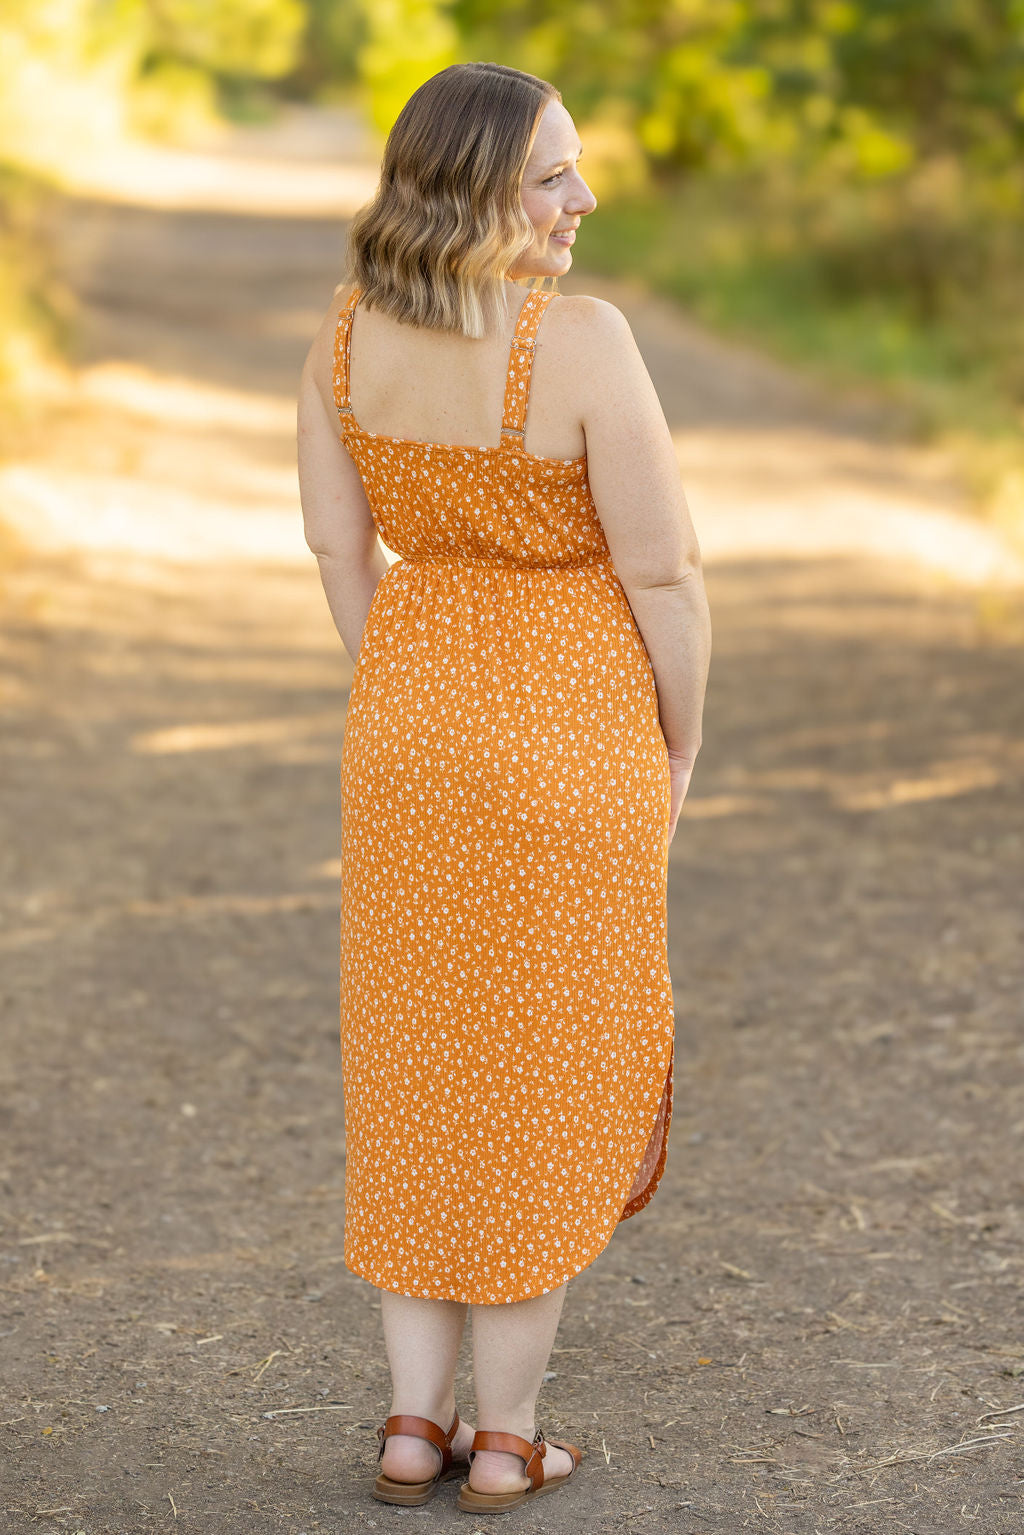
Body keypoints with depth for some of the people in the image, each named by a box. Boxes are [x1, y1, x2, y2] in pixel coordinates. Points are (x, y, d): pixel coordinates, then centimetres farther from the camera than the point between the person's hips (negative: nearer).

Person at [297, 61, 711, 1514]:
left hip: (408, 735, 5)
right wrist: (679, 742, 0)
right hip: (573, 728, -5)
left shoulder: (346, 330, -5)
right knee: (544, 1072, 9)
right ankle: (507, 1434, 19)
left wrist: (409, 710, 15)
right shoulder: (581, 339, -22)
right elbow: (662, 568, -16)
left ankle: (414, 1420, 22)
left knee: (412, 1065, 16)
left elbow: (336, 540, 3)